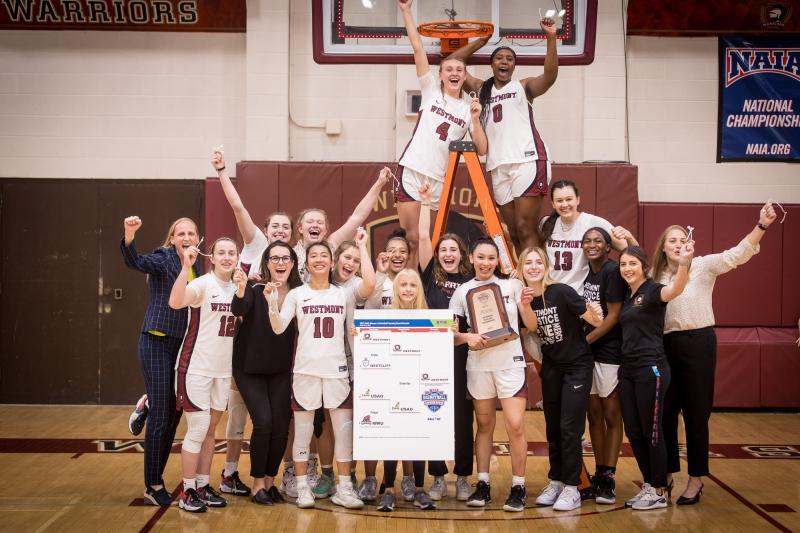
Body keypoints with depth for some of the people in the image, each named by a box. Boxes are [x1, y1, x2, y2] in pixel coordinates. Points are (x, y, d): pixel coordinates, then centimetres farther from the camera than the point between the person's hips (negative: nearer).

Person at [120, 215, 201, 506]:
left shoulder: (197, 268, 12)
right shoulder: (162, 259, -8)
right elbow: (134, 261, -28)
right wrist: (129, 236, -49)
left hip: (184, 346, 6)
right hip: (157, 343, -6)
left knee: (174, 415, 11)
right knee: (161, 416, -4)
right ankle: (153, 487, 6)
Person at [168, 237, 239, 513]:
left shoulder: (237, 288, 8)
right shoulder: (203, 284, -13)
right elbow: (176, 302, -33)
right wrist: (186, 266, -39)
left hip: (222, 370, 7)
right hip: (196, 368, -6)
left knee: (210, 430, 13)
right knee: (197, 430, -3)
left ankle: (203, 486, 23)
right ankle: (187, 492, 10)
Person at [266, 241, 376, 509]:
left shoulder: (344, 294, 6)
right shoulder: (297, 294, 4)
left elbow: (370, 284, -13)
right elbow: (278, 328, -2)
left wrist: (362, 246, -5)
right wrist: (272, 303, -19)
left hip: (337, 369, 1)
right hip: (305, 369, -1)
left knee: (344, 429, 1)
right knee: (303, 429, 5)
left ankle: (344, 488, 11)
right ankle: (303, 487, 15)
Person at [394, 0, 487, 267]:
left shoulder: (469, 107, 11)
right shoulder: (431, 90, 7)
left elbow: (481, 150, 4)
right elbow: (417, 46, 0)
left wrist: (475, 119, -8)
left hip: (440, 179, 2)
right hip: (411, 171, -2)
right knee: (410, 239, -4)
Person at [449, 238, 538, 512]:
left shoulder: (512, 285, 1)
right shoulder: (462, 292, 3)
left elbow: (532, 326, 3)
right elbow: (452, 334, 4)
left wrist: (526, 304, -15)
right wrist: (467, 337, -16)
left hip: (510, 363, -1)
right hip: (478, 365, 1)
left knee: (515, 426, -8)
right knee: (484, 426, 10)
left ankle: (518, 488, 3)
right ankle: (482, 485, 18)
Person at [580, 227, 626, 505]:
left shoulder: (613, 271, -10)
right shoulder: (588, 273, 12)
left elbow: (613, 316, -14)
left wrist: (584, 341, -12)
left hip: (610, 352, -7)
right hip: (588, 353, 7)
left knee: (612, 416, 0)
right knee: (594, 415, 11)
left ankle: (609, 479, 5)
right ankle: (599, 474, 20)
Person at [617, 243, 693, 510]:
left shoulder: (652, 290, -10)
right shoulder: (627, 296, 13)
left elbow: (674, 290, -33)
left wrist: (683, 263, -52)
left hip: (651, 369, -8)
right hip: (627, 369, 8)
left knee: (651, 431, 0)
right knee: (633, 432, 11)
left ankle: (660, 492, 12)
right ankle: (648, 486, 24)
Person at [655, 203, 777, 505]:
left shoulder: (702, 267, -3)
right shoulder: (655, 275, 7)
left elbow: (736, 255, -16)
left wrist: (762, 226, -30)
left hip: (698, 343, -3)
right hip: (665, 345, 3)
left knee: (696, 414, 3)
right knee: (665, 412, 9)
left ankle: (696, 480, 16)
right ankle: (667, 475, 24)